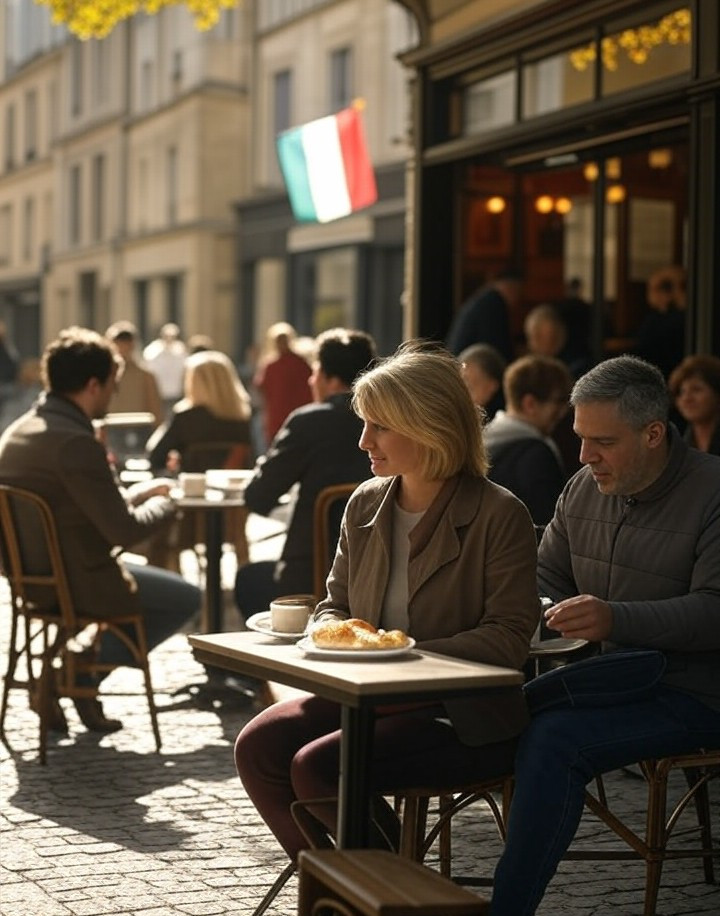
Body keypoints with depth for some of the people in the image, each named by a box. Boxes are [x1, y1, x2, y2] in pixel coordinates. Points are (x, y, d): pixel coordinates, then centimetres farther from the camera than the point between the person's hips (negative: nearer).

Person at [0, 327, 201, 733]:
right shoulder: (76, 443, -25)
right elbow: (124, 530, -22)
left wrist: (142, 491, 17)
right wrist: (163, 504, -3)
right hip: (76, 582, -9)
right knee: (187, 597, 9)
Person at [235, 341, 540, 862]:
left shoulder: (498, 516, -11)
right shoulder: (366, 504, 8)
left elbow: (509, 639, -14)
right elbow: (334, 604, 18)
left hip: (465, 717, -7)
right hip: (369, 694, 7)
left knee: (317, 766, -25)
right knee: (258, 747, -15)